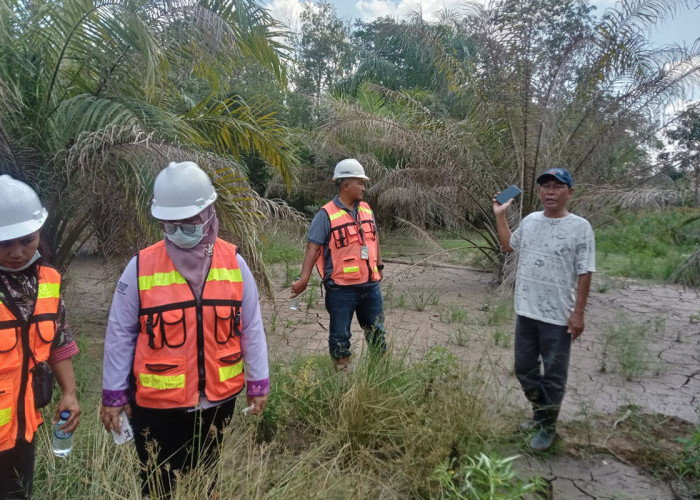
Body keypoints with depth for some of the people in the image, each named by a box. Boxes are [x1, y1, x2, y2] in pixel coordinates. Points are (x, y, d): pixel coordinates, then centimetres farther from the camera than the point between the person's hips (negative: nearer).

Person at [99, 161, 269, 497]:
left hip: (217, 400, 2)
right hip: (157, 404, -1)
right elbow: (120, 334, -4)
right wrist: (114, 394, 0)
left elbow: (251, 327, -1)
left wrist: (258, 383, 2)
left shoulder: (233, 263, -7)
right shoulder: (141, 267, -11)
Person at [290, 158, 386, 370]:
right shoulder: (326, 215, -12)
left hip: (370, 284, 6)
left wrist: (379, 266, 24)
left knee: (376, 330, 19)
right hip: (341, 288, -6)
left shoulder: (366, 210, 8)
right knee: (340, 334, 8)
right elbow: (313, 247, -16)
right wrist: (304, 279, -23)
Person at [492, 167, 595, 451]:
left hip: (558, 316, -6)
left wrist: (578, 312, -13)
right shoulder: (530, 221, 6)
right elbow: (508, 246, 25)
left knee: (553, 375, 8)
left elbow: (584, 274, -10)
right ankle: (541, 413, 39)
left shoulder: (579, 227, -10)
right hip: (525, 311, 6)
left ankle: (548, 427, 25)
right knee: (524, 368, 17)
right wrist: (500, 214, 20)